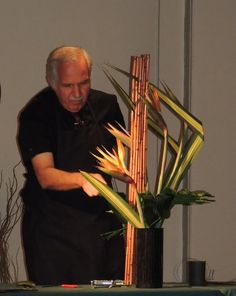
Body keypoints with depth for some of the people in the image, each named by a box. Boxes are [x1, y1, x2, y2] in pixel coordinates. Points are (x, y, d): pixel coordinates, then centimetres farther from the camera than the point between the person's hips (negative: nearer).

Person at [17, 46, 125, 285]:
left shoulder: (106, 105, 3)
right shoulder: (34, 115, -12)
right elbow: (45, 176, -21)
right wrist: (82, 179, -37)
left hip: (101, 219, 4)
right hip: (51, 227, -4)